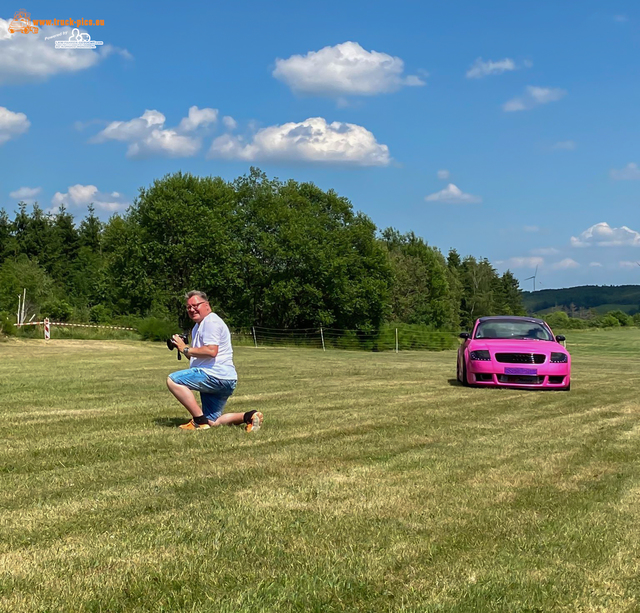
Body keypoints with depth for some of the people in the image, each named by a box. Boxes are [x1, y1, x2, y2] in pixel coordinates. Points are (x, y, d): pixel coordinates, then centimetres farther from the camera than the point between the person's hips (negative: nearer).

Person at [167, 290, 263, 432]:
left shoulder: (211, 321, -9)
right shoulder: (198, 326, 26)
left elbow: (211, 351, -22)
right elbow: (197, 357, 29)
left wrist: (186, 349, -14)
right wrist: (184, 349, 11)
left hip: (217, 376, -11)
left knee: (173, 380, -19)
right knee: (212, 422, 12)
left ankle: (200, 420, -20)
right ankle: (249, 416, 4)